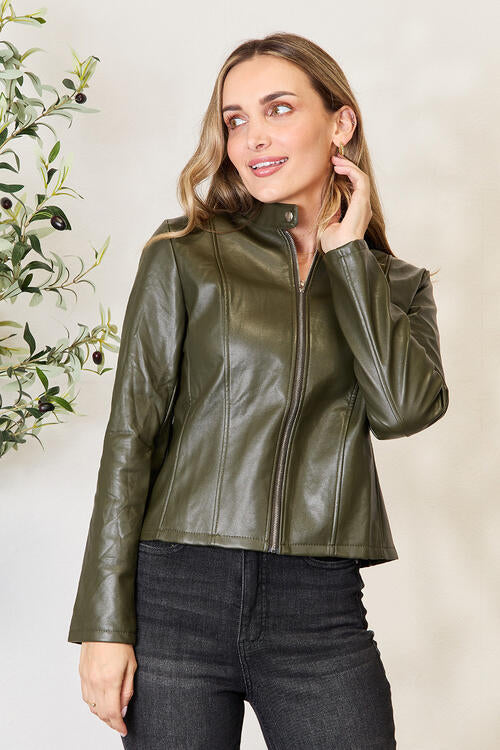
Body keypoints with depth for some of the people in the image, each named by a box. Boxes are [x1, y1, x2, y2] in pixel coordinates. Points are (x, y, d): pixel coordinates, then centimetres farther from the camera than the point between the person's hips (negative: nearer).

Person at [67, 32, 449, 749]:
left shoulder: (396, 283, 11)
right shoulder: (184, 256, 4)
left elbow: (404, 408, -8)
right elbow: (131, 434, 0)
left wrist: (347, 250, -1)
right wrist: (105, 622, -6)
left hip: (321, 612, 2)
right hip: (178, 599, -1)